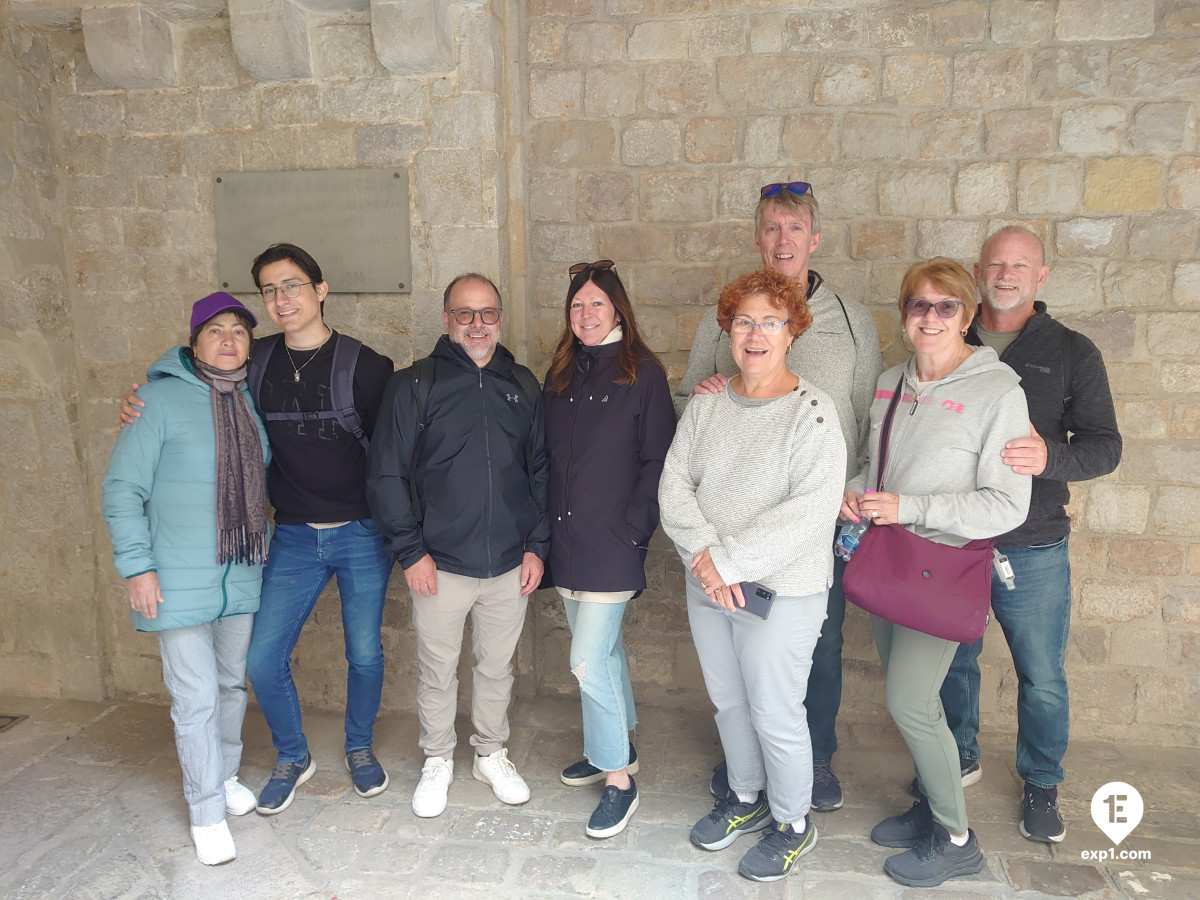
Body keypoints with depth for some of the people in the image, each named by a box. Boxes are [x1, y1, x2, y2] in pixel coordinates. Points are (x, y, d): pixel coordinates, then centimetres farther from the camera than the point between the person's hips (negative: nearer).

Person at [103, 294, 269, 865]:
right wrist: (136, 565, -12)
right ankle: (206, 812, 18)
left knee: (232, 684, 18)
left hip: (242, 577, 5)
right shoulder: (161, 397, -9)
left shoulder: (249, 401, 8)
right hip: (180, 582, -5)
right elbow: (122, 489, -8)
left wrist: (263, 549, 14)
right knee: (196, 699, 1)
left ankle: (225, 776, 38)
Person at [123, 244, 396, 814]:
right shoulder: (256, 364, 1)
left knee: (365, 653, 9)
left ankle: (360, 749, 36)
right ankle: (292, 757, 29)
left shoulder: (364, 366, -9)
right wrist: (143, 402, -3)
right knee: (263, 659, 2)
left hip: (363, 535, -3)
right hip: (294, 537, 3)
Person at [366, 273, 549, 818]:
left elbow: (540, 471, 11)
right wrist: (410, 551, -9)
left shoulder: (522, 386, 8)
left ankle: (492, 755, 37)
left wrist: (537, 545, 4)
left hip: (510, 565, 3)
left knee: (497, 666, 16)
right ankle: (437, 762, 33)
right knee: (437, 670, 11)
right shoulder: (414, 385, -3)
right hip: (439, 564, -2)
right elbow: (385, 475, -4)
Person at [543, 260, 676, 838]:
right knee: (603, 649, 20)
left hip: (612, 545, -6)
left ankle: (619, 780, 11)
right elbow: (546, 455, 14)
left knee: (589, 661, -7)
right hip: (565, 541, 6)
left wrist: (634, 527, -13)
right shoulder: (560, 374, 11)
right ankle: (618, 744, 39)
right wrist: (547, 528, 7)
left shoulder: (643, 373, -6)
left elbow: (659, 460, -9)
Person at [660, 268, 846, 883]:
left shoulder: (813, 411, -12)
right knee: (727, 700, 20)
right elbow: (674, 485, -1)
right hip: (706, 583, 5)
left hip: (780, 590, -5)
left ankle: (794, 822, 33)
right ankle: (747, 797, 44)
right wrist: (704, 554, -16)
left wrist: (730, 560, -22)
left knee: (774, 712, 6)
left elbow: (810, 510, -21)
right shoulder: (705, 404, 4)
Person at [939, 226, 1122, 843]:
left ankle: (1041, 785, 31)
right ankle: (959, 755, 38)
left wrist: (1050, 456, -26)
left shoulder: (1071, 353, 0)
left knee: (1041, 677, 8)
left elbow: (1106, 446, -5)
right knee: (953, 660, 16)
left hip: (1032, 550, -2)